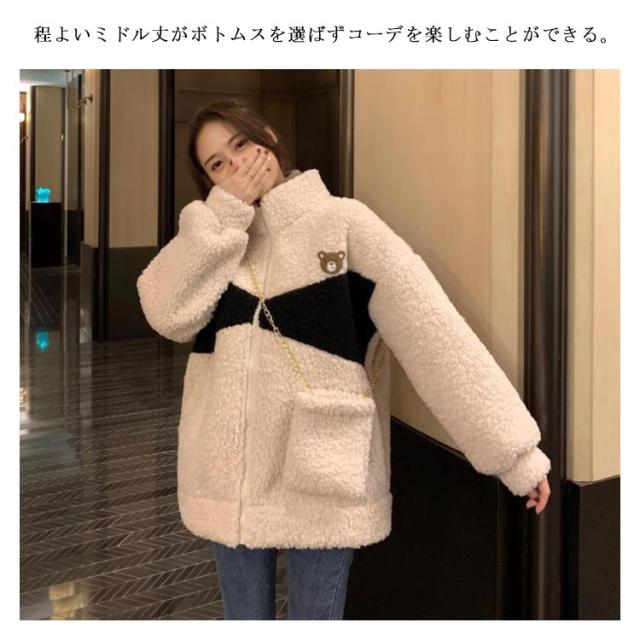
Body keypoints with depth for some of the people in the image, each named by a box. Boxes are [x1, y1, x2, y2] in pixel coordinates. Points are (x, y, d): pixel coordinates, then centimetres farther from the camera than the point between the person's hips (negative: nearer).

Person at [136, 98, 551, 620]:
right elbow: (169, 315, -10)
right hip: (229, 478, 4)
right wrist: (225, 209, -13)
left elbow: (435, 333, -13)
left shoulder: (342, 222, -8)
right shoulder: (215, 237, 8)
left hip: (322, 480, -4)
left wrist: (513, 449, -16)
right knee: (245, 617, 19)